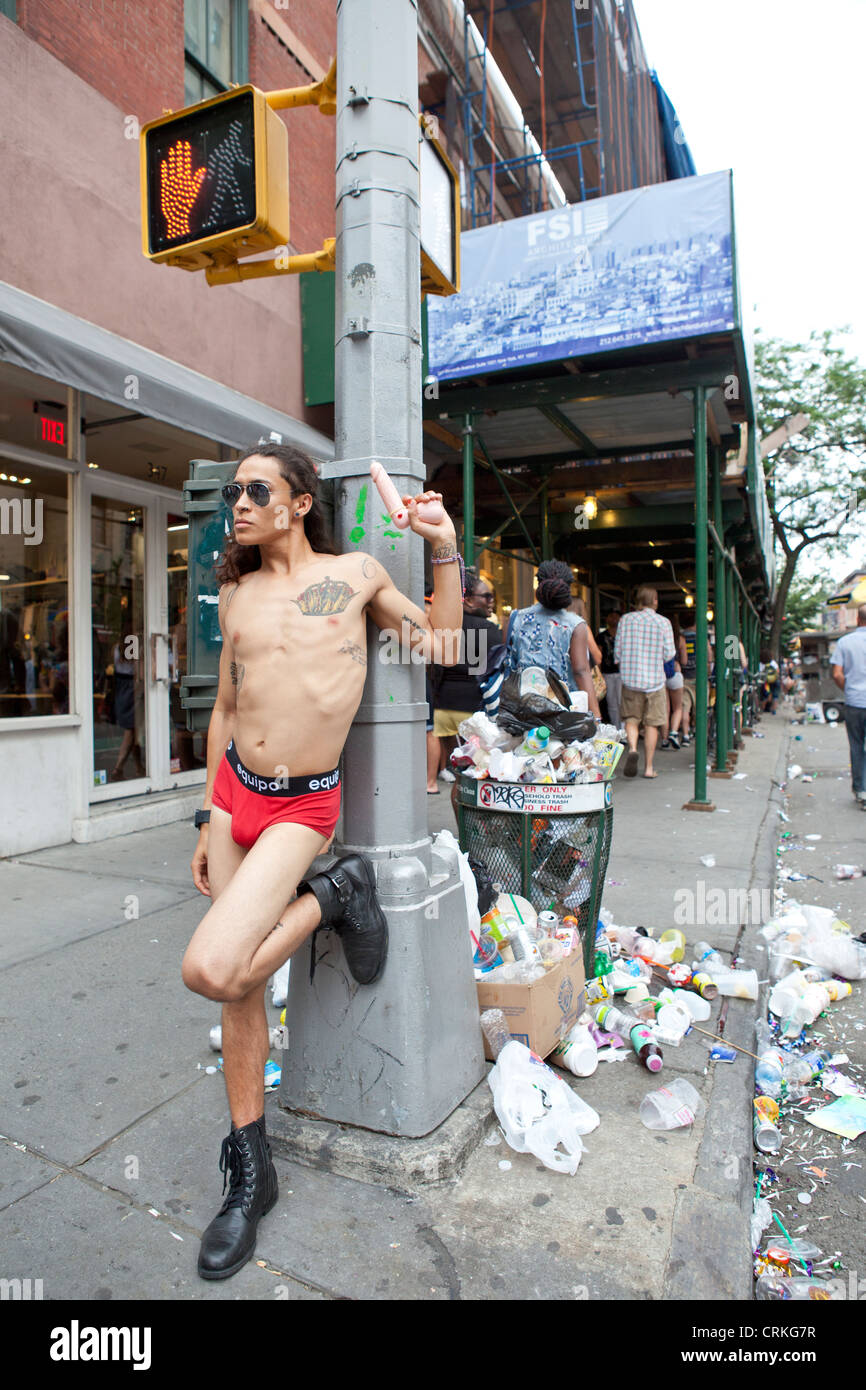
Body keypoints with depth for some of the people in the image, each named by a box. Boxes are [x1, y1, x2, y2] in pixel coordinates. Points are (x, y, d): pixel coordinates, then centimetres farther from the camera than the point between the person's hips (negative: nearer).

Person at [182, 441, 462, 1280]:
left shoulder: (356, 574, 1)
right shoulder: (235, 594, 9)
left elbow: (442, 644, 9)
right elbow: (225, 707, 14)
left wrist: (444, 547, 0)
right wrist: (207, 820, 13)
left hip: (303, 805, -4)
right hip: (233, 792, 4)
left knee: (211, 971, -23)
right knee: (241, 988, 9)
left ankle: (335, 894, 3)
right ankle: (250, 1172, 28)